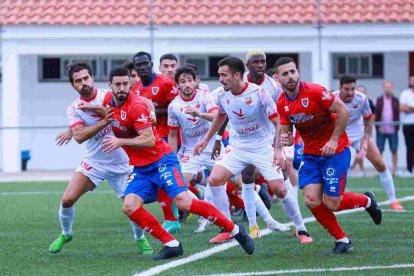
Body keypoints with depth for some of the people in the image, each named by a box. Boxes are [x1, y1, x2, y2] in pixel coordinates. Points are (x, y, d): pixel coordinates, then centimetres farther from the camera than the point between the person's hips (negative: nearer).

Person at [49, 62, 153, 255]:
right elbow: (79, 136, -21)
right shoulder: (74, 108, -5)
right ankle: (65, 234, 20)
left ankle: (141, 240, 21)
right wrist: (104, 121, -32)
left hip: (120, 163, -1)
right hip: (94, 162, 1)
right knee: (67, 199, -9)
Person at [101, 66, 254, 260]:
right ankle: (171, 245, -7)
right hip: (141, 167, 7)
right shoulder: (108, 100, 3)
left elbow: (149, 141, -24)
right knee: (129, 206, -14)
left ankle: (235, 230, -5)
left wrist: (120, 141, -25)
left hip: (161, 160, -7)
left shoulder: (136, 107, -18)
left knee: (184, 203, -19)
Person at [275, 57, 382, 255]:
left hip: (335, 151, -5)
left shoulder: (314, 91, -19)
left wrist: (334, 140, -19)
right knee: (311, 200, -10)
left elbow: (343, 112, -17)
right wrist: (286, 139, -16)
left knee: (331, 203, -8)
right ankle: (342, 241, 7)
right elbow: (286, 131, 8)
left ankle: (367, 201, 24)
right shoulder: (281, 104, -1)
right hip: (310, 155, 5)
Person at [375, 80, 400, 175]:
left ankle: (394, 170, 5)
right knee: (379, 151, 0)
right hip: (381, 130, 0)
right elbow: (376, 114, 3)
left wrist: (397, 126, -4)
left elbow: (398, 114, 5)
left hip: (392, 129, 0)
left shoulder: (395, 100, 7)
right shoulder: (379, 100, 5)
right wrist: (377, 127, -4)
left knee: (394, 151, 0)